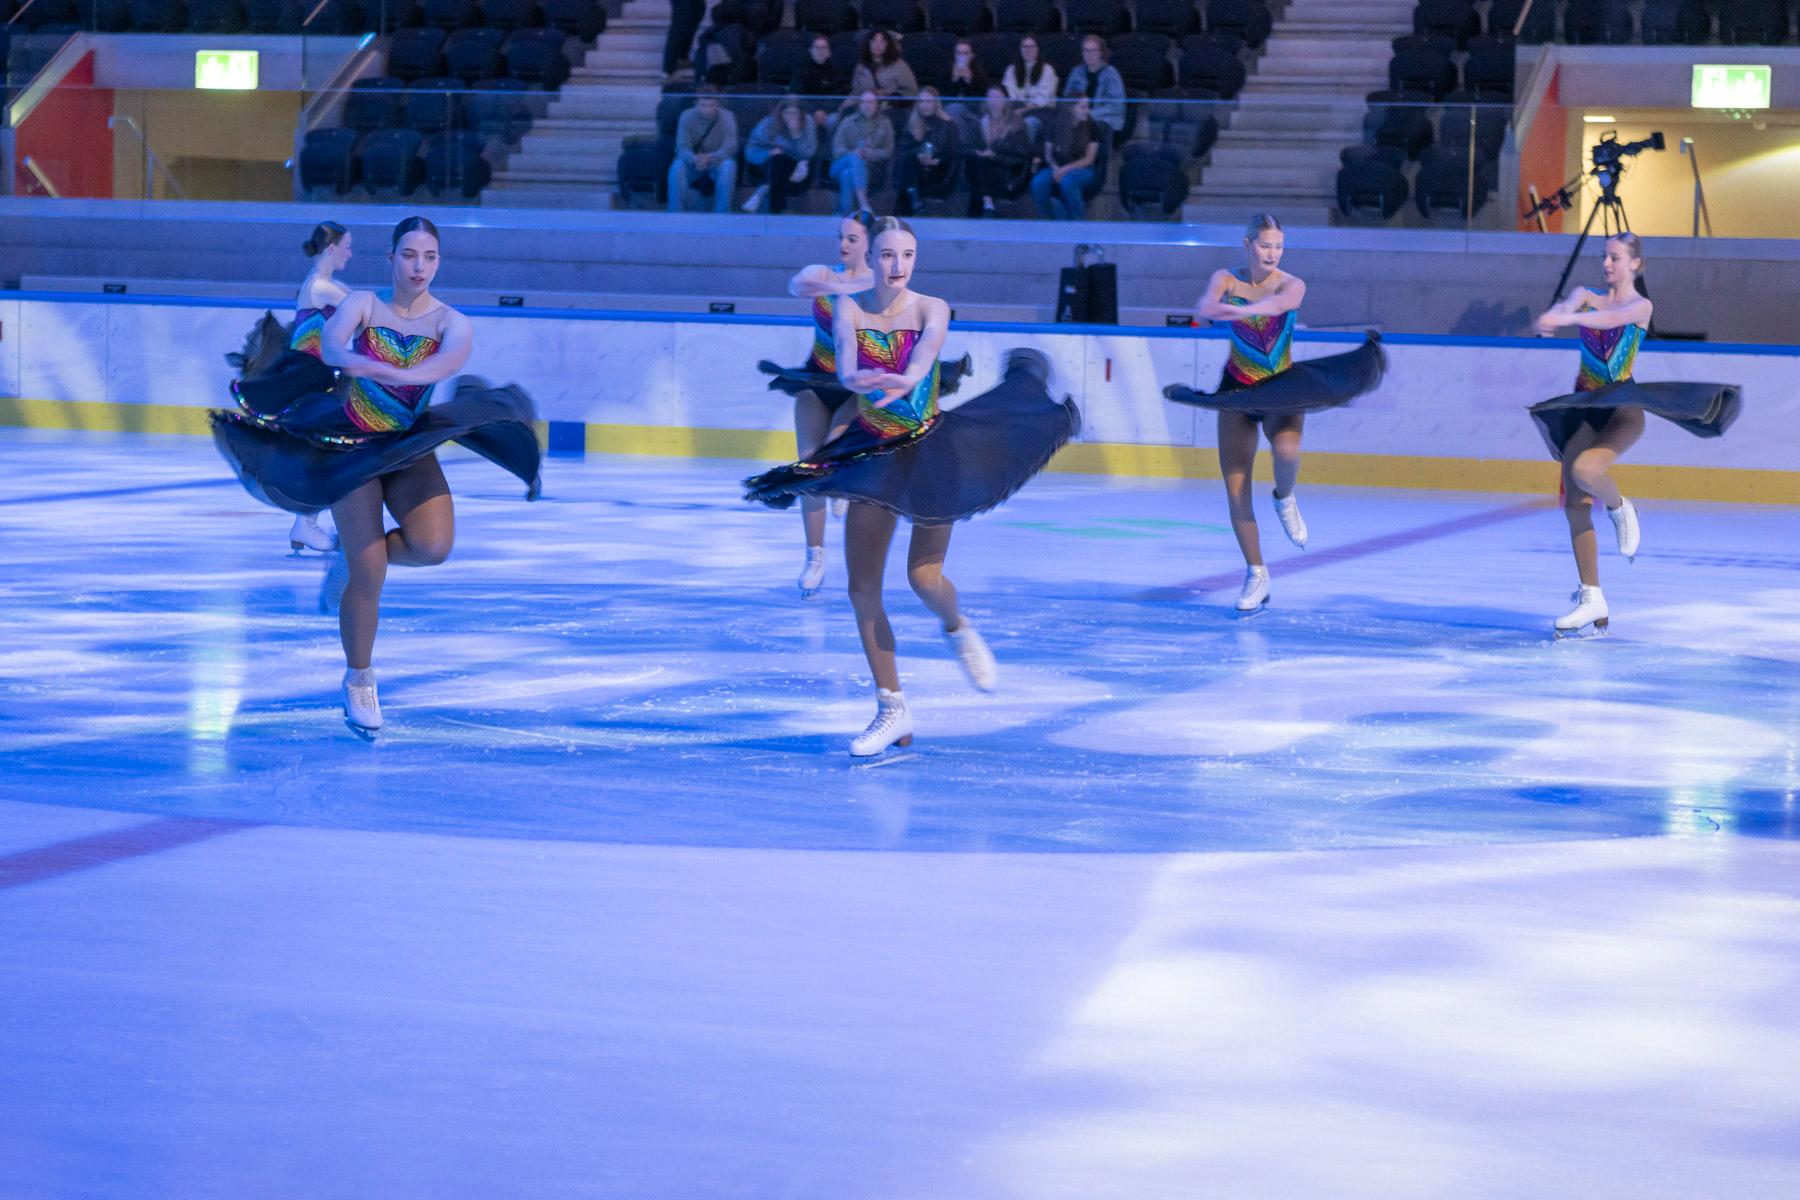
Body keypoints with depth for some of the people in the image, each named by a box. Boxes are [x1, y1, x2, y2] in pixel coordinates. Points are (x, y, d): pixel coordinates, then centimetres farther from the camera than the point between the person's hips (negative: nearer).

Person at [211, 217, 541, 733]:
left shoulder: (451, 323, -8)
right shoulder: (363, 303, -8)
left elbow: (448, 361, -30)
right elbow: (330, 346, -28)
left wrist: (389, 372, -46)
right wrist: (347, 357, -52)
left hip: (410, 449, 2)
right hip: (352, 444, -2)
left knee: (433, 545, -23)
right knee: (369, 576, -9)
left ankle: (353, 559, 11)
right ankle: (359, 681, 14)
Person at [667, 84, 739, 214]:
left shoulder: (726, 117, -10)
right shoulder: (687, 117, -8)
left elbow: (730, 147, -19)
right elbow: (682, 147, -15)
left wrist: (710, 158, -39)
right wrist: (694, 159, -39)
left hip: (717, 161, 0)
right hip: (692, 163, 0)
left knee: (728, 166, -35)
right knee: (677, 168, -32)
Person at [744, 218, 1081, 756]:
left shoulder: (931, 308, -10)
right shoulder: (850, 307, -7)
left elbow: (927, 350, -31)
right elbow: (845, 366, -24)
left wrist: (906, 379, -53)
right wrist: (857, 378, -49)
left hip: (931, 447, -3)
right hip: (875, 454, 3)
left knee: (924, 576, -15)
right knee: (862, 588, -1)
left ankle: (958, 630, 22)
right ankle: (891, 710, 11)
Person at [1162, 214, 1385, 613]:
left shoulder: (1292, 284, -9)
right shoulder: (1226, 280, -4)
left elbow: (1282, 302, -33)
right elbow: (1205, 306, -25)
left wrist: (1244, 310, -52)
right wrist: (1229, 310, -49)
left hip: (1283, 389, -2)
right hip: (1238, 391, 2)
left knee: (1286, 450, -35)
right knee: (1236, 491, -1)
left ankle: (1285, 500, 1)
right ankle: (1256, 574, 15)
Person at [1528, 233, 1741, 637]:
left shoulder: (1641, 306, -2)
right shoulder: (1585, 295, 10)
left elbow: (1611, 318, -24)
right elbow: (1566, 307, -13)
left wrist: (1567, 318, -42)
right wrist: (1551, 318, -39)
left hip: (1622, 409, -5)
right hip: (1583, 408, 5)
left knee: (1585, 469, -33)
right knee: (1574, 506, 0)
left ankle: (1620, 509, 1)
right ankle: (1592, 600, 7)